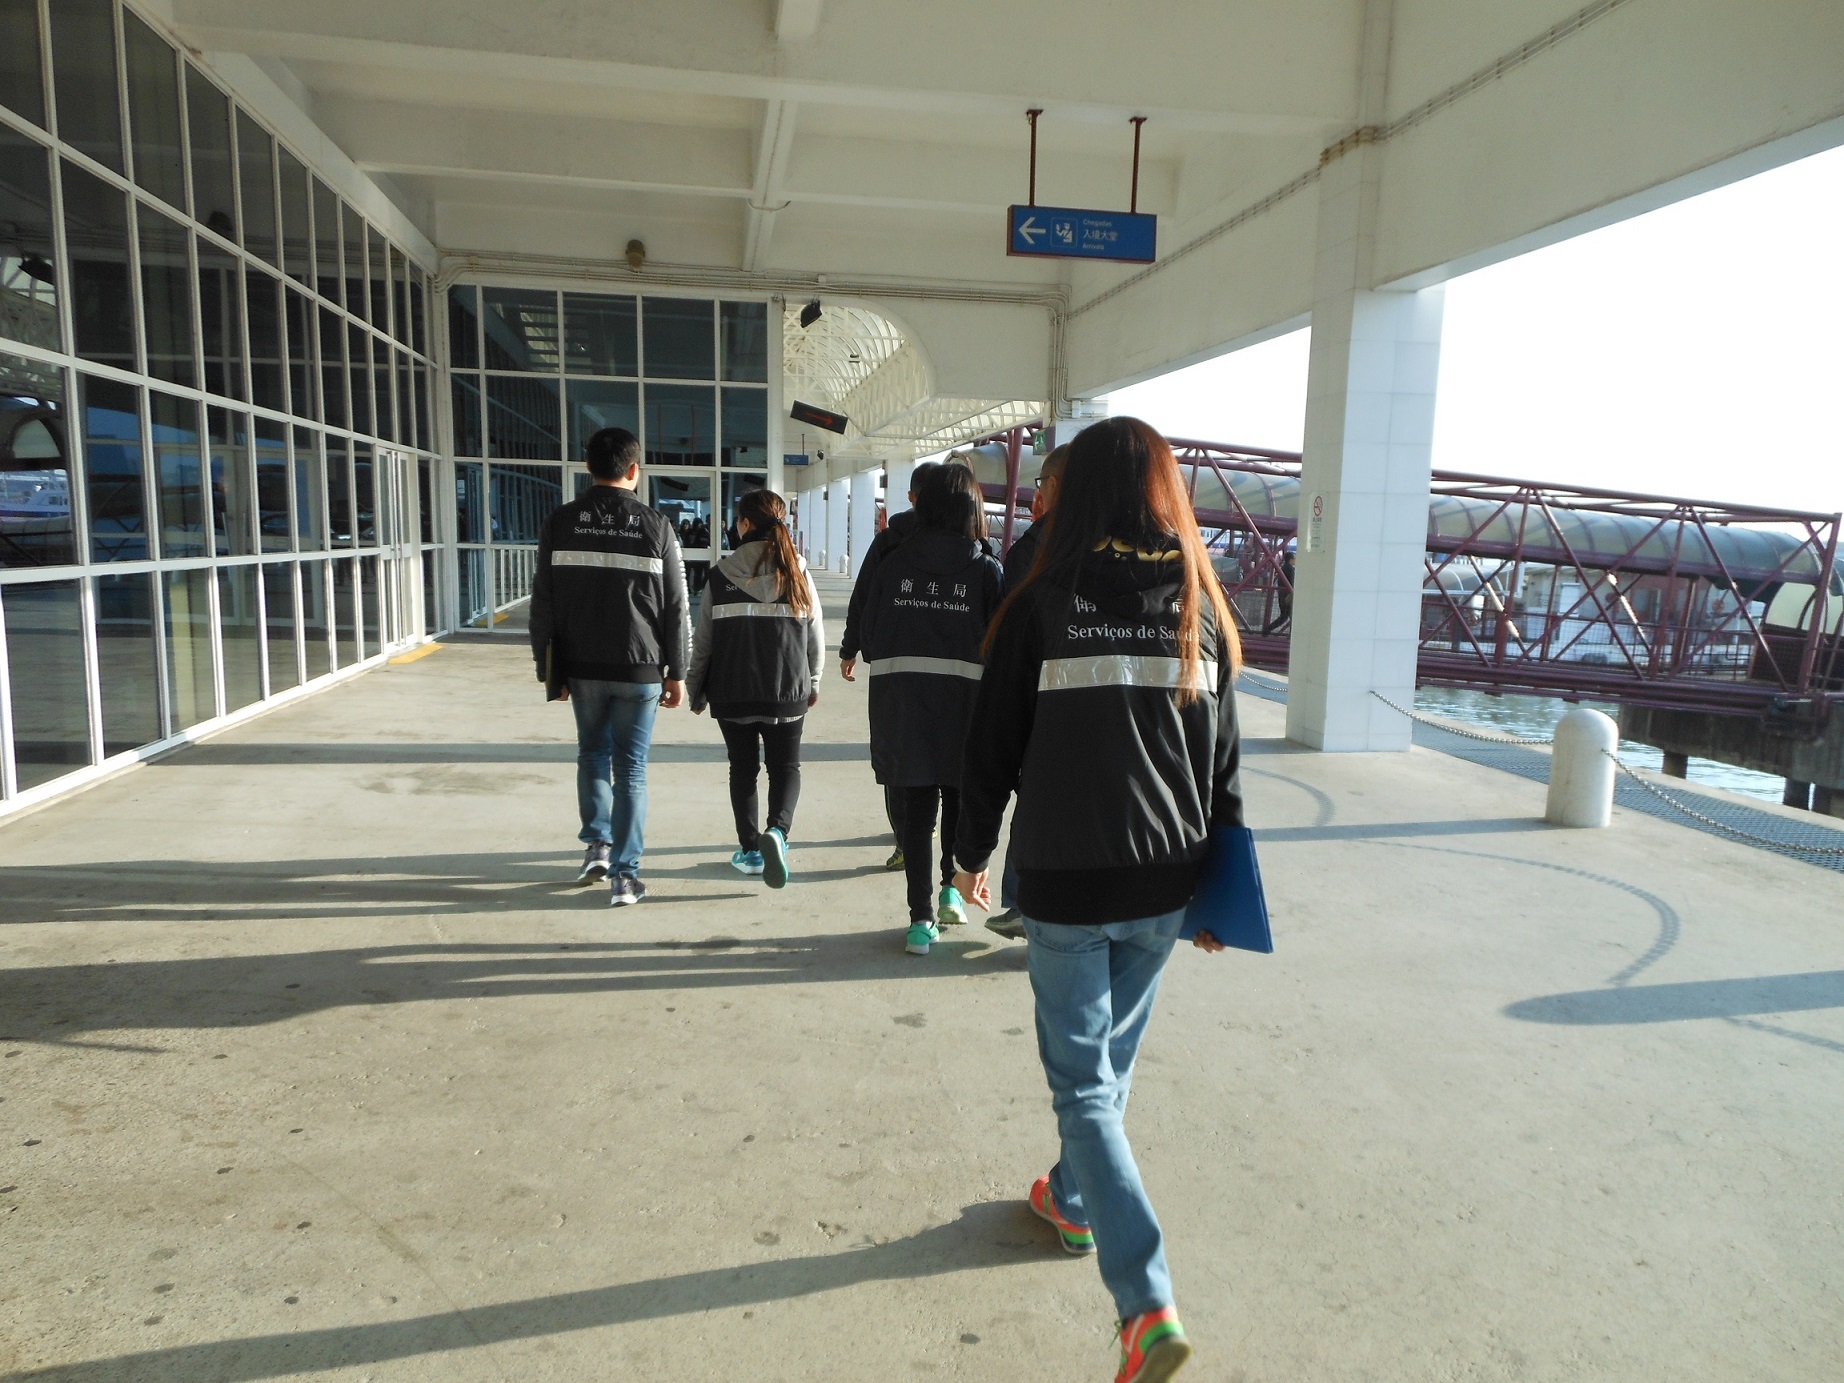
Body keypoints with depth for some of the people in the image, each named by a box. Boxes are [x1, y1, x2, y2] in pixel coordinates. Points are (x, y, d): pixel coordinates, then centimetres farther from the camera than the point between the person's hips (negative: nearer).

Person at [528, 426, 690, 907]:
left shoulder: (560, 523, -1)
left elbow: (543, 605, 1)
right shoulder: (657, 526, -5)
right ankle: (624, 875, 5)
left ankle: (597, 845, 18)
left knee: (592, 754, 24)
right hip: (640, 670, -1)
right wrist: (676, 673, 4)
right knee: (630, 770, 5)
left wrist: (550, 668, 8)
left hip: (583, 668, 2)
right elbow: (676, 608, -3)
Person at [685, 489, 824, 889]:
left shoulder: (720, 575, -5)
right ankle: (777, 830, -14)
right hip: (787, 692, 0)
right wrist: (812, 682, 18)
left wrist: (695, 688, 12)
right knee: (786, 767, 11)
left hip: (732, 694, 0)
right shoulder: (798, 574, -3)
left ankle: (750, 849, 18)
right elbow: (816, 636, 3)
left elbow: (703, 640, -1)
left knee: (743, 768, 14)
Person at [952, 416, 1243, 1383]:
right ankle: (1074, 1202, 45)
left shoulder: (1041, 605, -11)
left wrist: (971, 851, 9)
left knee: (1084, 1080, 5)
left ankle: (1147, 1302, 0)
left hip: (1066, 880, -4)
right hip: (1165, 881, 5)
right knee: (1111, 1057, 23)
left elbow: (994, 744, -6)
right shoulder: (1200, 607, 0)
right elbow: (1220, 757, 4)